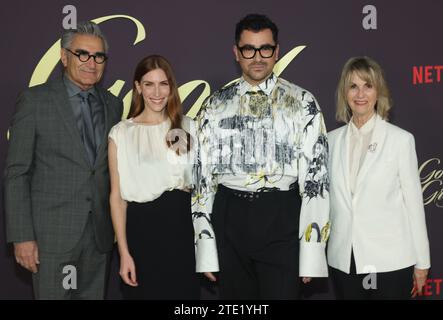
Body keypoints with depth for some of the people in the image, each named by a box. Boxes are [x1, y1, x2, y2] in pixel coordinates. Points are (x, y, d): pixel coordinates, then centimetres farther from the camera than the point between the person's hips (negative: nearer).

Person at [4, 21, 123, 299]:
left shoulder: (113, 105, 9)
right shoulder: (36, 100, -4)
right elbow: (17, 172, -6)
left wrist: (118, 224, 10)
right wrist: (22, 236, -11)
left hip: (100, 233, 4)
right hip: (52, 233, -4)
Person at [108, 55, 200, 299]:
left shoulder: (187, 127, 6)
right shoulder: (121, 133, -2)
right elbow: (117, 196, -3)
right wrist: (124, 252, -8)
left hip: (183, 228, 2)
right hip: (143, 229, -2)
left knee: (185, 292, 10)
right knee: (144, 293, 10)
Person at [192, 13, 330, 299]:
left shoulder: (302, 103, 0)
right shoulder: (215, 106, 6)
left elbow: (315, 176, -4)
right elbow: (202, 176, 5)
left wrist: (311, 252, -9)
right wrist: (205, 249, 0)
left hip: (282, 221, -2)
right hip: (229, 220, 2)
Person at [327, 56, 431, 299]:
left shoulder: (401, 139, -3)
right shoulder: (332, 140, 5)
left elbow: (413, 201, -1)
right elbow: (327, 199, 9)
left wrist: (422, 261, 1)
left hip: (389, 260, -3)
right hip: (343, 260, 3)